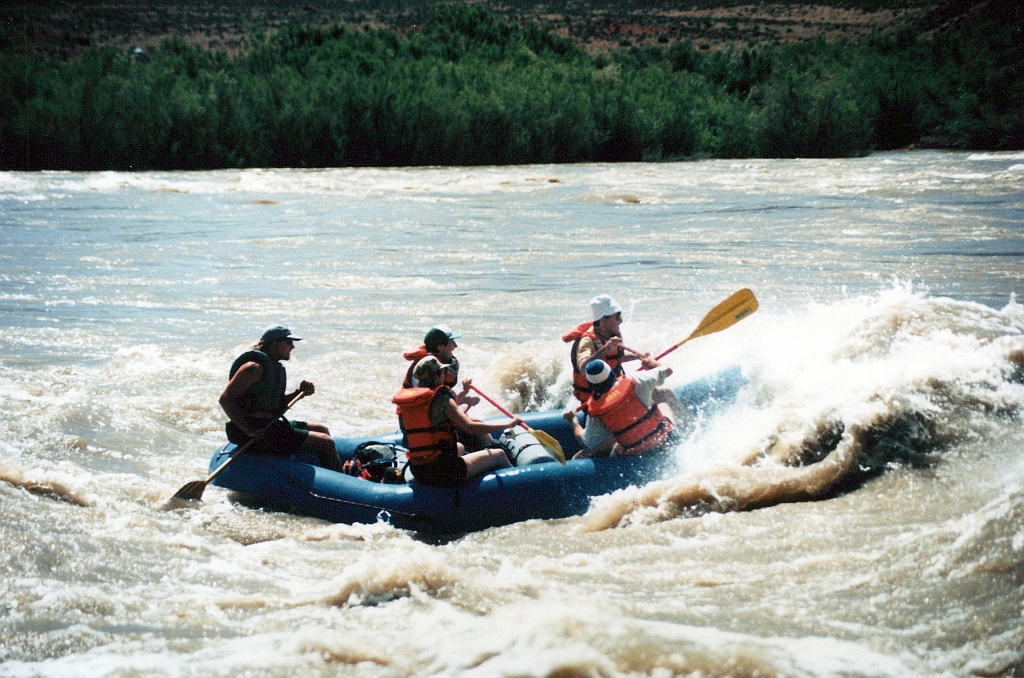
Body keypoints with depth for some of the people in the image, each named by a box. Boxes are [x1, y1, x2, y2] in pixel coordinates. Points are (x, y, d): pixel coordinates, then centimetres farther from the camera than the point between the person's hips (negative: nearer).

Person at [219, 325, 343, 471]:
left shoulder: (275, 367, 15)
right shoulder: (255, 367, -15)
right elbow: (225, 399, -21)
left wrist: (299, 392, 7)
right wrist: (248, 430, -26)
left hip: (271, 425, 11)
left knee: (322, 430, 21)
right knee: (326, 442, -11)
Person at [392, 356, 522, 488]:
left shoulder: (404, 404, 4)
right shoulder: (441, 399, -16)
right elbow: (470, 427, -22)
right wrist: (509, 424, -13)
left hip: (418, 472, 8)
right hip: (444, 473, -8)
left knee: (460, 447, 38)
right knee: (499, 454, 11)